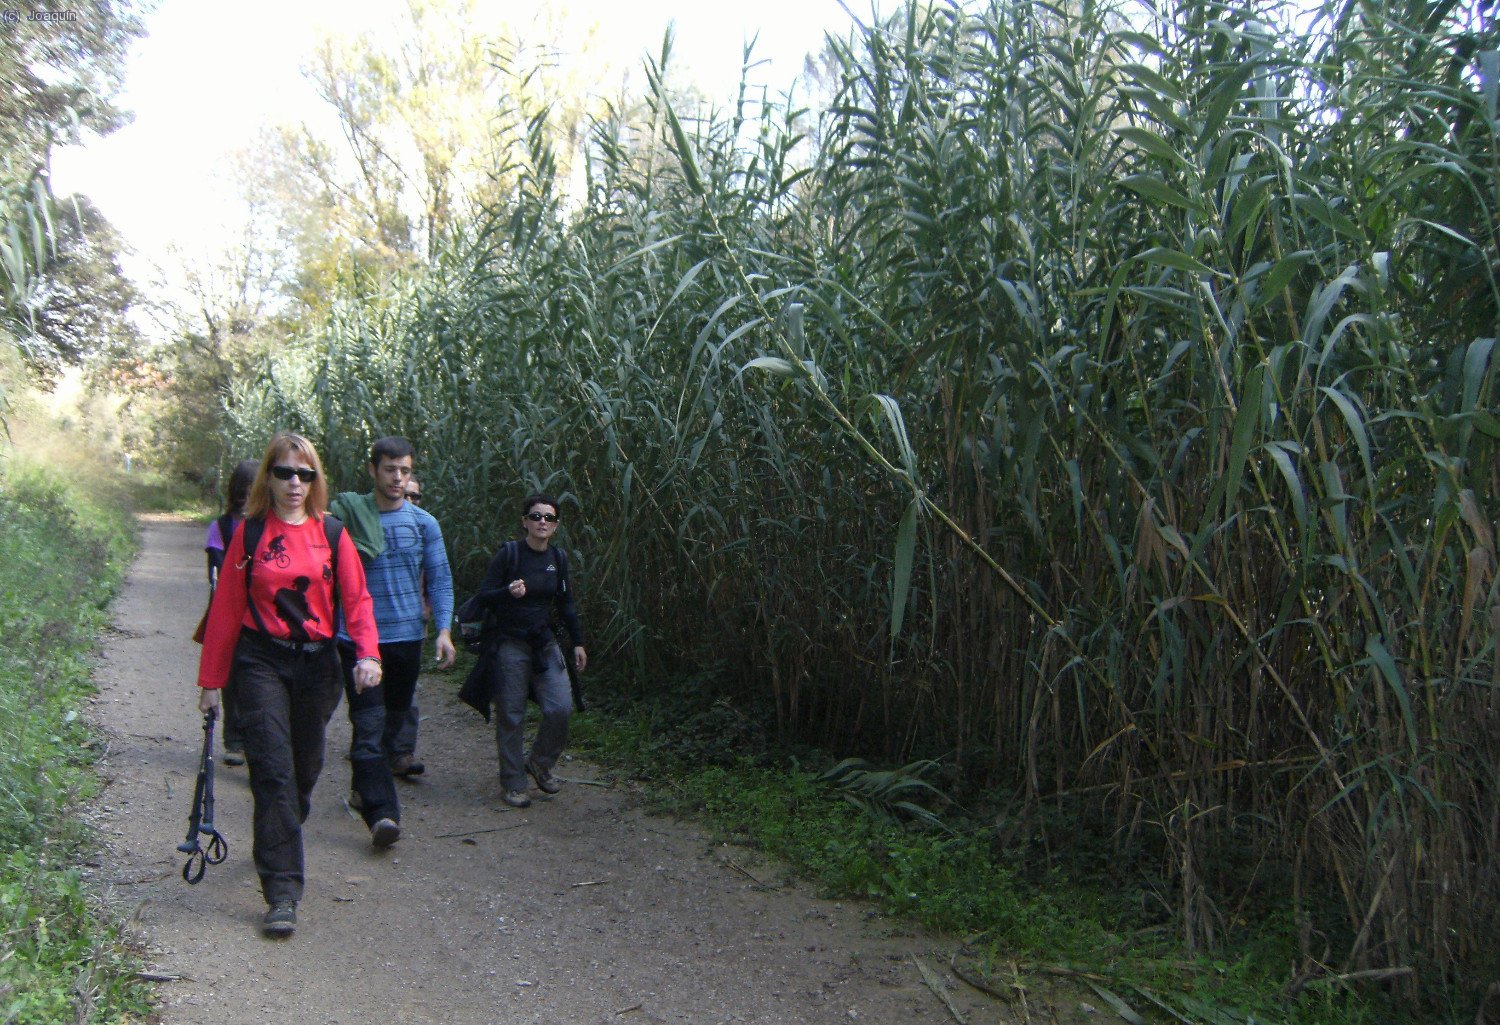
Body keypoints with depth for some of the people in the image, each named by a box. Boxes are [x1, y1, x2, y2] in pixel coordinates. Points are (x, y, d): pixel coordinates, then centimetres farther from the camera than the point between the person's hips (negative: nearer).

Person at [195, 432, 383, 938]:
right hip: (261, 663, -2)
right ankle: (282, 893, -10)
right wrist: (211, 680, 4)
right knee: (274, 772, -11)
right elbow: (226, 608, 3)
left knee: (305, 769, 12)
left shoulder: (332, 533, 4)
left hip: (316, 664, 3)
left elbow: (356, 598, 1)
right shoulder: (250, 533, 1)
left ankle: (276, 846, 40)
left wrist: (368, 652, -16)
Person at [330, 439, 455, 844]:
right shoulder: (347, 516, -1)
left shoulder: (424, 523, 4)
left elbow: (440, 581, 6)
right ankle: (381, 810, -12)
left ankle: (364, 787, 36)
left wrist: (444, 630, -5)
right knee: (369, 723, -10)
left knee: (394, 717, 15)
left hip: (407, 636, 3)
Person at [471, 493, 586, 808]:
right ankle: (513, 784, 14)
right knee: (511, 717, 1)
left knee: (561, 708, -7)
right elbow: (483, 597, -8)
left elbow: (565, 603, 16)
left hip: (544, 643, 4)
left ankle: (539, 763, 19)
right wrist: (509, 593, -28)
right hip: (510, 644, -4)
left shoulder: (558, 558, 5)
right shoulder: (509, 554, -9)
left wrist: (577, 642, 14)